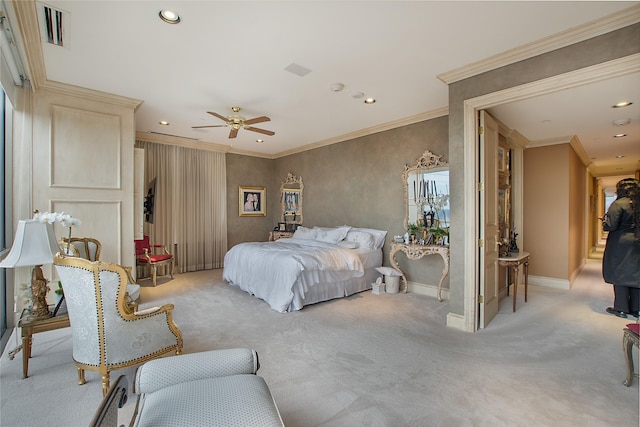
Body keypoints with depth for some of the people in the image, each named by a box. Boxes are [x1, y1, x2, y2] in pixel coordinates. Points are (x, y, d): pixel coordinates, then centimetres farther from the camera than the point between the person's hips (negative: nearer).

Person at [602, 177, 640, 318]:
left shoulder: (618, 204, -14)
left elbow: (610, 225, -19)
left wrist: (604, 220, 1)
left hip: (620, 244, -6)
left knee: (619, 275, 3)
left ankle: (621, 308, 9)